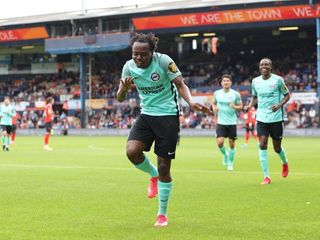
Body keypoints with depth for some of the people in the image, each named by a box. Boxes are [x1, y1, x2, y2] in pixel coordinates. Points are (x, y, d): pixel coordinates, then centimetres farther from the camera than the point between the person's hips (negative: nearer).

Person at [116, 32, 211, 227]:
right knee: (132, 151, -22)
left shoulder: (164, 61, -15)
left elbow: (181, 85, -11)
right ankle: (153, 176, 13)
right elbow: (120, 98, 3)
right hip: (146, 115, 4)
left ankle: (162, 214, 15)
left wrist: (191, 102, -31)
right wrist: (124, 89, -21)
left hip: (168, 116, -4)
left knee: (164, 167, -2)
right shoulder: (129, 67, -3)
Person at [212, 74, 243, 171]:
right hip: (221, 122, 1)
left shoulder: (235, 94, -4)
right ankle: (225, 155, 19)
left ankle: (230, 163, 23)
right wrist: (214, 108, -3)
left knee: (232, 143, 4)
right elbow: (213, 103, 19)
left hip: (232, 123, -1)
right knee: (220, 142, -13)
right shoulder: (217, 93, 2)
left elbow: (241, 106, 3)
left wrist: (235, 107, -19)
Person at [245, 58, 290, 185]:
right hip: (261, 118, 2)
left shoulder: (278, 80, -7)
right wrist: (250, 105, -3)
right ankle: (266, 176, -7)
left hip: (276, 118, -2)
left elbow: (287, 95, 1)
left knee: (277, 148, 6)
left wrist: (279, 105, -17)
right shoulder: (255, 81, 4)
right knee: (262, 145, -11)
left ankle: (285, 163, 42)